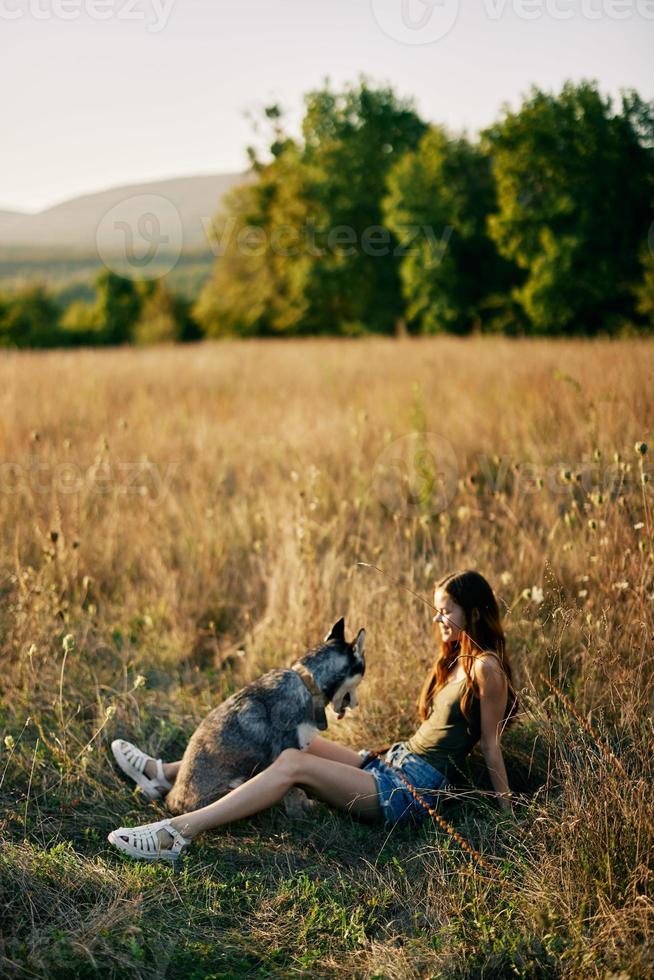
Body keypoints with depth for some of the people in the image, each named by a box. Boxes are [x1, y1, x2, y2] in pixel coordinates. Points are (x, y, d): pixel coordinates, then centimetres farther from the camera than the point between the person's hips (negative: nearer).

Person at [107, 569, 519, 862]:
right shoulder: (454, 660, 17)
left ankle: (177, 834, -28)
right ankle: (165, 774, 8)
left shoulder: (485, 667, -11)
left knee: (293, 764, -21)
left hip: (412, 791, -9)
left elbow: (491, 744, -9)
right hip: (392, 767, 9)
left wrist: (507, 812, -7)